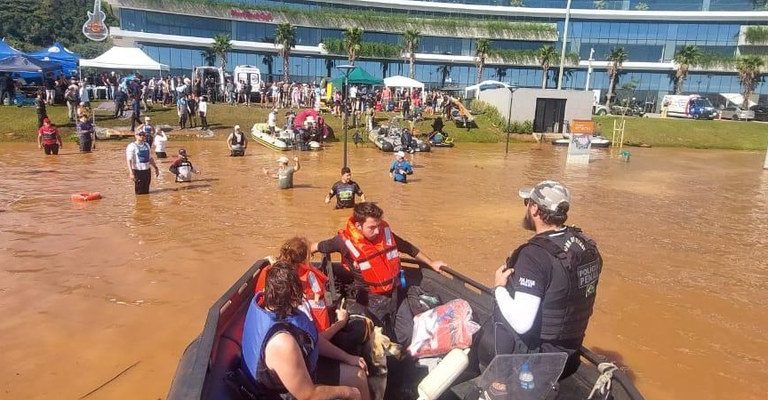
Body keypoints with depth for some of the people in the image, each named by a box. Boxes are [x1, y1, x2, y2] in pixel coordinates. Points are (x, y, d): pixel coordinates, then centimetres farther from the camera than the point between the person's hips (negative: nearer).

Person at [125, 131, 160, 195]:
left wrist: (156, 168, 22)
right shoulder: (132, 146, -9)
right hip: (138, 171, -6)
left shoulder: (146, 145, 12)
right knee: (139, 192, -2)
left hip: (147, 170, 6)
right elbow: (129, 160, -16)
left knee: (146, 192, 11)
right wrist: (131, 173, -25)